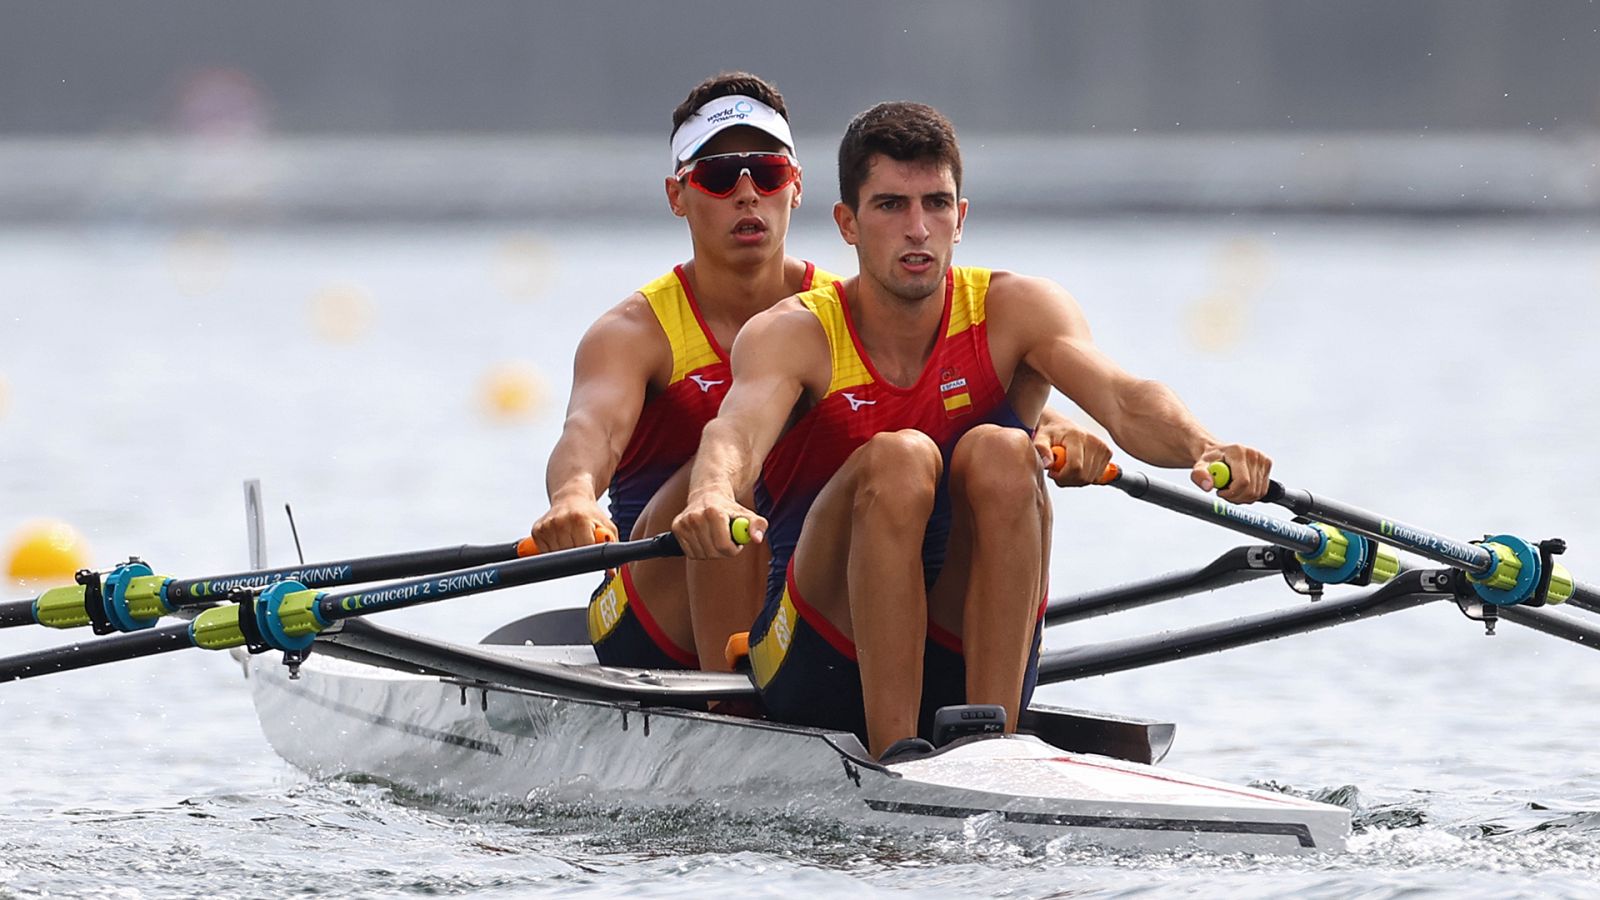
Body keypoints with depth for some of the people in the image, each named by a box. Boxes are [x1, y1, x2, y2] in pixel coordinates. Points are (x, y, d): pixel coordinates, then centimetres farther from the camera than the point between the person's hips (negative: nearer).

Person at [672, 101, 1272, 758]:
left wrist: (1203, 449, -43)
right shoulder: (793, 335, -7)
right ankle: (895, 754, -33)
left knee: (1000, 455, -24)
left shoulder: (1014, 311, -2)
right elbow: (740, 426, -29)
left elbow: (1124, 400, -20)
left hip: (972, 667, 2)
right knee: (898, 459, -27)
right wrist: (713, 496, -53)